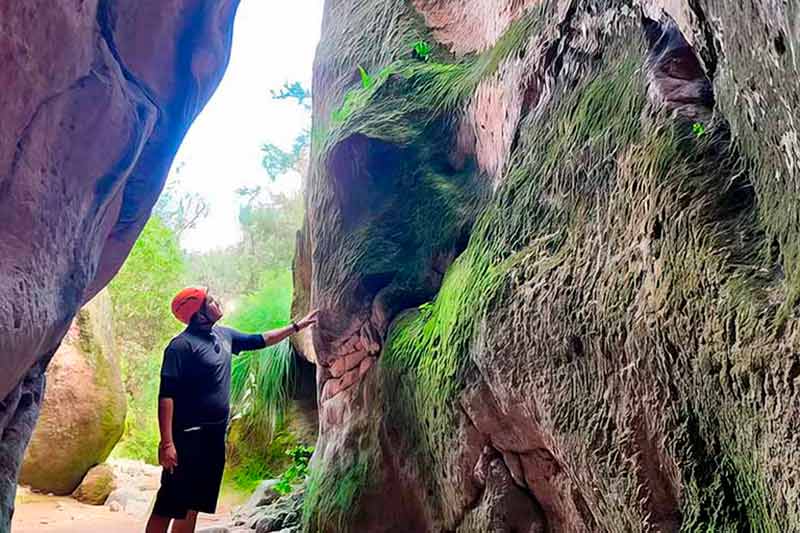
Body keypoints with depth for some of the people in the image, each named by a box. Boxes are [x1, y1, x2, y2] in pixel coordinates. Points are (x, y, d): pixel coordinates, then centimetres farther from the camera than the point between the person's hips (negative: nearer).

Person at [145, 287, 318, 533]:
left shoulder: (223, 335, 9)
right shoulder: (182, 345, -15)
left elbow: (259, 340, 23)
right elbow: (166, 395, -19)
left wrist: (298, 326, 24)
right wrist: (167, 442, -25)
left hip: (215, 436, 8)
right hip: (189, 437, -8)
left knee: (193, 506, 14)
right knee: (169, 506, -3)